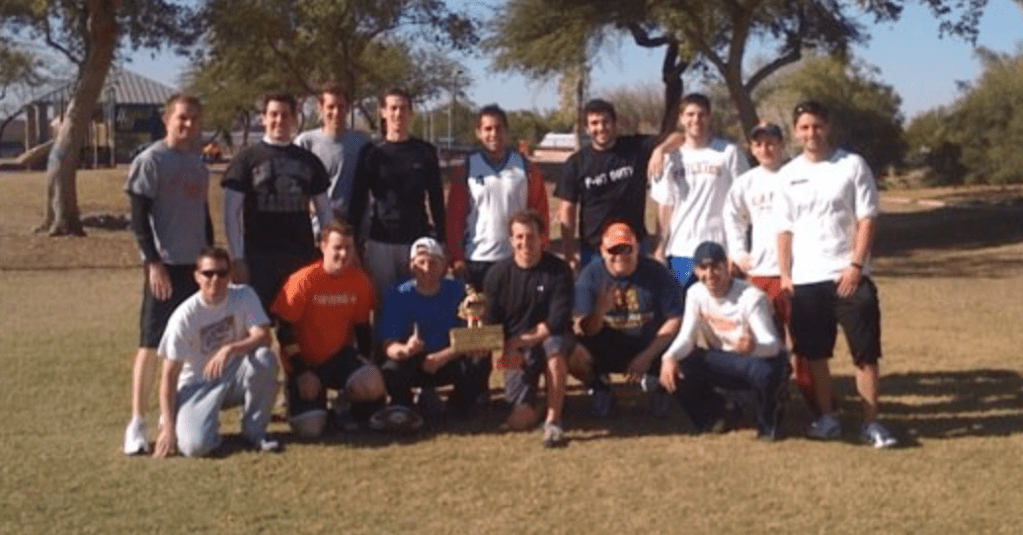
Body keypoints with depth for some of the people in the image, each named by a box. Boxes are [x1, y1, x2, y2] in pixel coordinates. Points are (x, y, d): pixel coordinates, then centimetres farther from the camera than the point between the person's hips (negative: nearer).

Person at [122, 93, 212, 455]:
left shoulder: (198, 163, 13)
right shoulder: (150, 161, -8)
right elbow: (138, 217, -11)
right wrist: (154, 262, -17)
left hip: (196, 264, 7)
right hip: (164, 265, -7)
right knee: (151, 343, -6)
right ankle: (137, 423, -2)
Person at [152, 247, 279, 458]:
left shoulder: (244, 296, -10)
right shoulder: (184, 316, -17)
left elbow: (263, 337, -20)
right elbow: (170, 375, -15)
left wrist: (230, 349, -38)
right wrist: (168, 428, -20)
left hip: (234, 378, 2)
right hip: (197, 385, -2)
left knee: (265, 358, -29)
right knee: (195, 446, -26)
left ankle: (254, 430, -10)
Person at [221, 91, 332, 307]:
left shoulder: (308, 160, 12)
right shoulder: (247, 159, 3)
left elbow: (324, 210, 16)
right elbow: (231, 212, 0)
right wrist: (237, 258, -8)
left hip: (303, 257, 3)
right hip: (260, 258, -3)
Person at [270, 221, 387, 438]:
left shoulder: (360, 281, -5)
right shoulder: (304, 280, -17)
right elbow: (284, 330, -14)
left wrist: (364, 361, 0)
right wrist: (301, 372, -17)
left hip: (340, 355, 3)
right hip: (305, 362, -3)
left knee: (373, 386, -29)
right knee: (310, 429, -19)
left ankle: (353, 416, 7)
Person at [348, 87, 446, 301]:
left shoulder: (425, 152, 7)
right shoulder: (372, 153, 5)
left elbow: (436, 199, 9)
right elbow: (358, 199, 6)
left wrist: (441, 240, 4)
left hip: (418, 239, 0)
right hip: (380, 242, 0)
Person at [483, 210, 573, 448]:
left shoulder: (558, 270, -10)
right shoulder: (498, 274, -4)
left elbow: (558, 321, -16)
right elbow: (491, 324, -2)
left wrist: (520, 341, -21)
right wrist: (508, 352, -20)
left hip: (550, 338, -1)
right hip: (515, 350, 1)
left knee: (555, 345, -40)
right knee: (519, 420, -15)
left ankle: (553, 421, -27)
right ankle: (528, 400, 23)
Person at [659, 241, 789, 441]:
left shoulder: (751, 297, -24)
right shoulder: (696, 293, -8)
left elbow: (772, 344, -29)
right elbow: (686, 336, -12)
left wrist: (753, 347, -54)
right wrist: (670, 357, -35)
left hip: (759, 358, -5)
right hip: (722, 362, 5)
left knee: (764, 371, -42)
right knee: (676, 367, -20)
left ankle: (767, 423, -6)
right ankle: (712, 415, 9)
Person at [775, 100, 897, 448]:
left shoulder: (852, 165, -1)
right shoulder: (789, 174, 8)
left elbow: (867, 219, -4)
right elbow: (785, 229, 8)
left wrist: (855, 265, -13)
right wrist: (784, 274, 0)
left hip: (848, 276, -3)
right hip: (805, 279, 3)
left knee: (866, 352, -2)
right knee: (814, 354, 9)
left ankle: (871, 423, 4)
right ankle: (827, 418, 20)